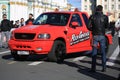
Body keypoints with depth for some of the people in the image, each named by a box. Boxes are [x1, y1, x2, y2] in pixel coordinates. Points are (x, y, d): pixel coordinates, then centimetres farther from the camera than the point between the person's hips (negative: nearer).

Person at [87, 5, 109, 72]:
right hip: (102, 36, 0)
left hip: (95, 36, 0)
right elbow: (107, 26, 2)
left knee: (94, 52, 5)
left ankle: (93, 68, 3)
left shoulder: (92, 17, -2)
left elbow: (88, 26, -6)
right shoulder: (105, 17, -4)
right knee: (103, 52, 8)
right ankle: (104, 67, 9)